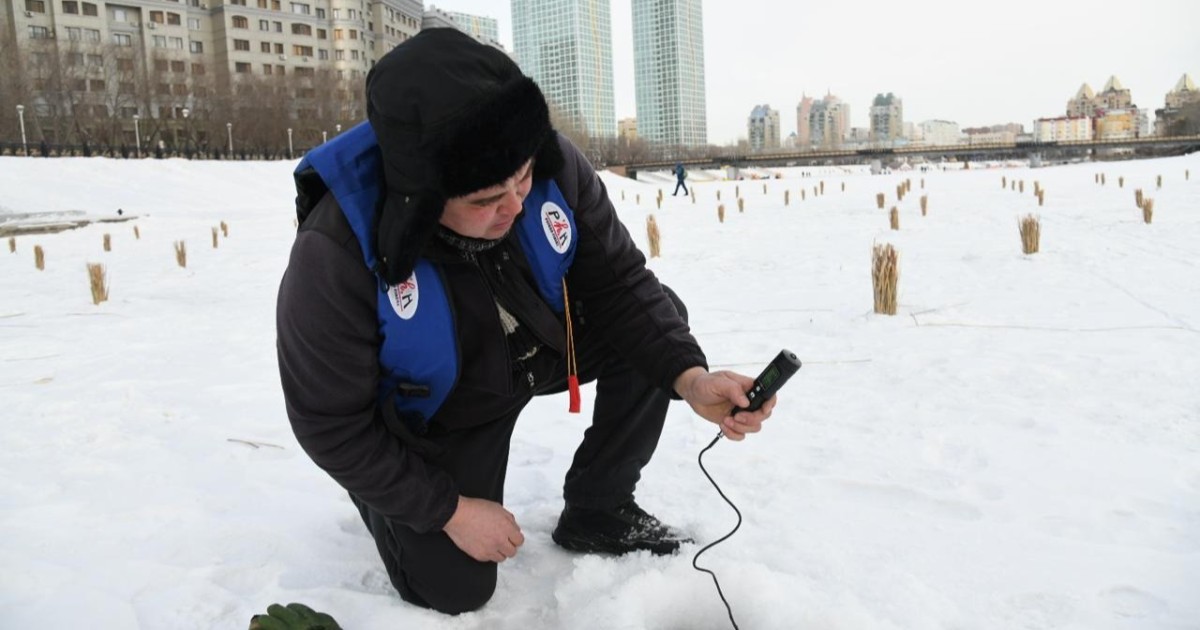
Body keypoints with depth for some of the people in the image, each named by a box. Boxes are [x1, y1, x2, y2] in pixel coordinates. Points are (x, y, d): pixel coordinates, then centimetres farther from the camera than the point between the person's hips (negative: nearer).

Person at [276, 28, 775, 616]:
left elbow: (618, 281, -15)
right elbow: (331, 424, -23)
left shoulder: (554, 165, -27)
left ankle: (596, 513, 2)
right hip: (436, 415, -3)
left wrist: (689, 376, -31)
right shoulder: (336, 256, -36)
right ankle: (380, 493, 27)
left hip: (540, 347, 4)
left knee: (655, 325, -16)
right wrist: (449, 509, -19)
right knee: (453, 590, -6)